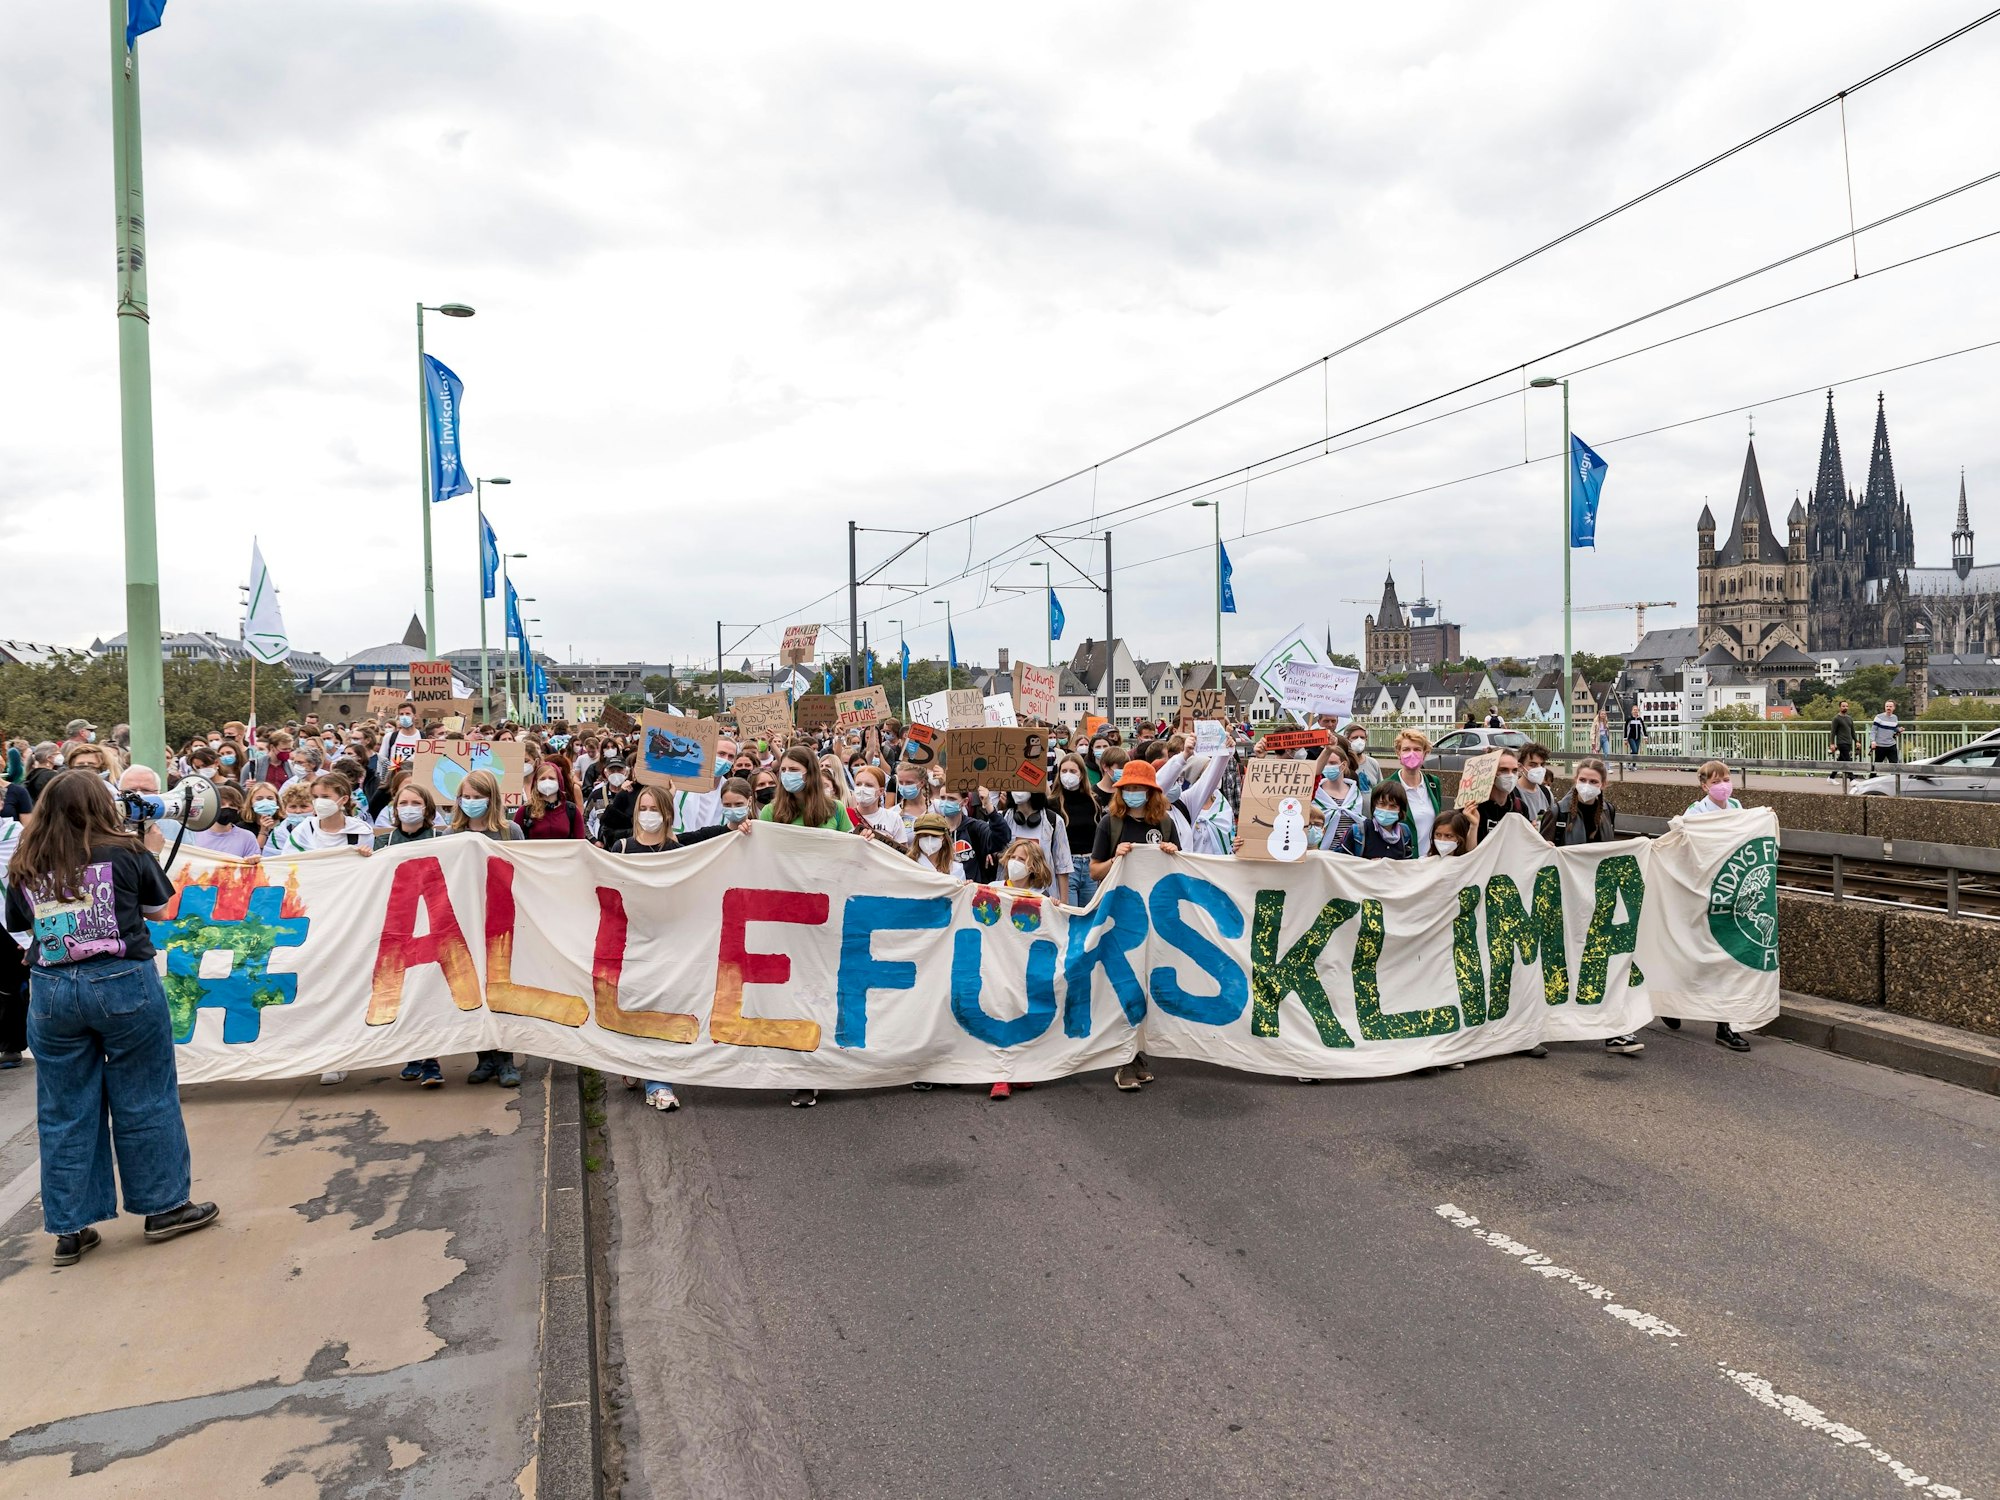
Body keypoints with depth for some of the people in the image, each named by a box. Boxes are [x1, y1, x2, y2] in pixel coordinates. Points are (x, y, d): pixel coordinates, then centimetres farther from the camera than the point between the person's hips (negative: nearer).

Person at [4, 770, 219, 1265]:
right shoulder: (125, 853, -6)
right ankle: (165, 1206, 18)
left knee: (64, 1111, 11)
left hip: (51, 990, 3)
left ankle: (71, 1229, 18)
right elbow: (159, 909, 6)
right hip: (123, 982, -3)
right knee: (144, 1099, 8)